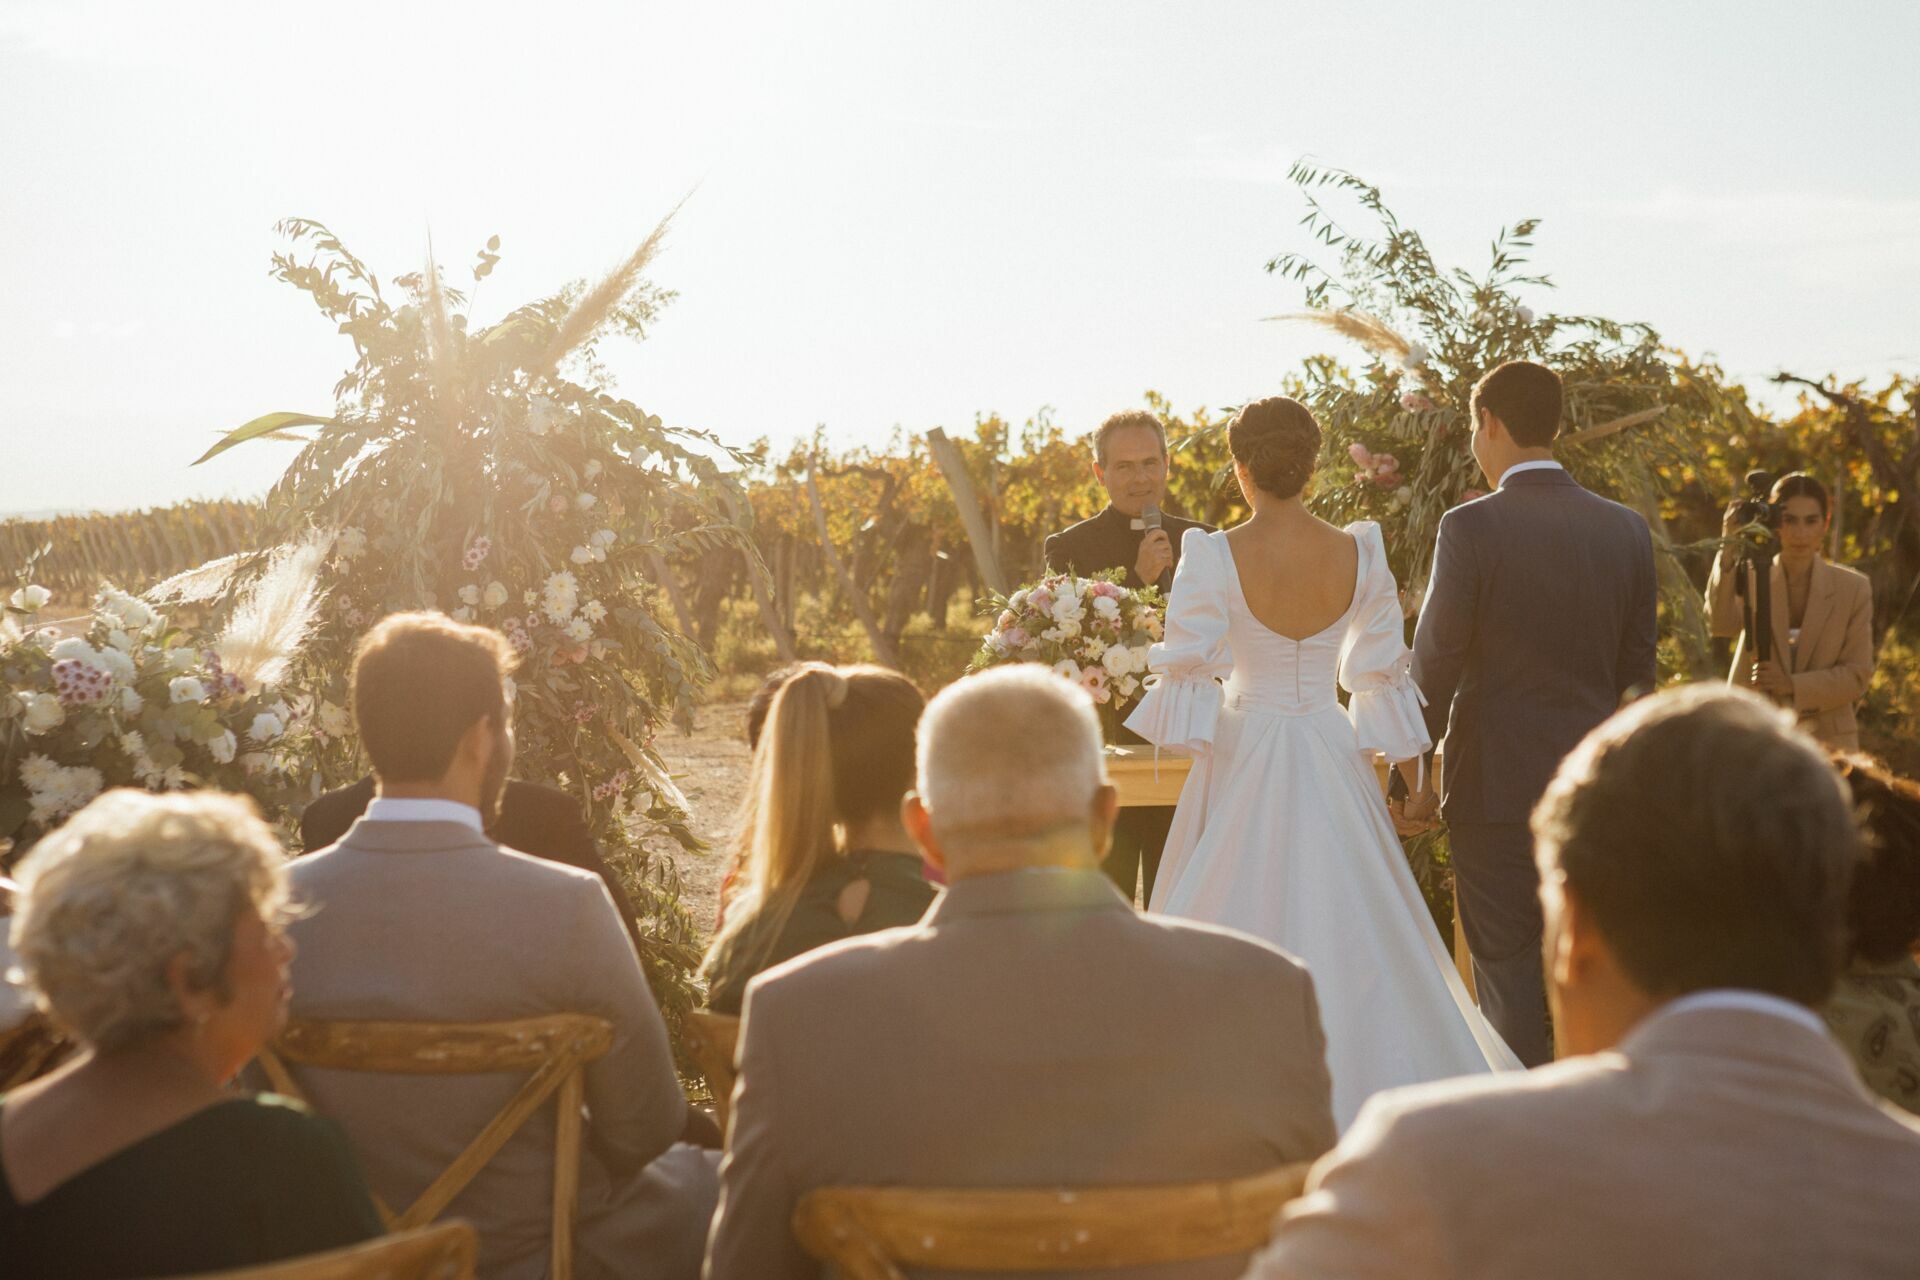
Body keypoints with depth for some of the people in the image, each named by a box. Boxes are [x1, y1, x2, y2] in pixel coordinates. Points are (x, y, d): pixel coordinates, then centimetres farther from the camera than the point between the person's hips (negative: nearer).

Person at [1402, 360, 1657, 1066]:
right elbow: (1638, 669, 10)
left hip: (1496, 787, -5)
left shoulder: (1471, 526, -11)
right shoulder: (1626, 529, 4)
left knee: (1507, 974, 3)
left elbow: (1434, 663, -8)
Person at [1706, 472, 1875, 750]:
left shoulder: (1853, 588, 2)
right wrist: (1729, 550, -29)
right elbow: (1721, 623, -19)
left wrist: (1793, 685, -16)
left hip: (1827, 742, 0)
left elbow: (1857, 675, -1)